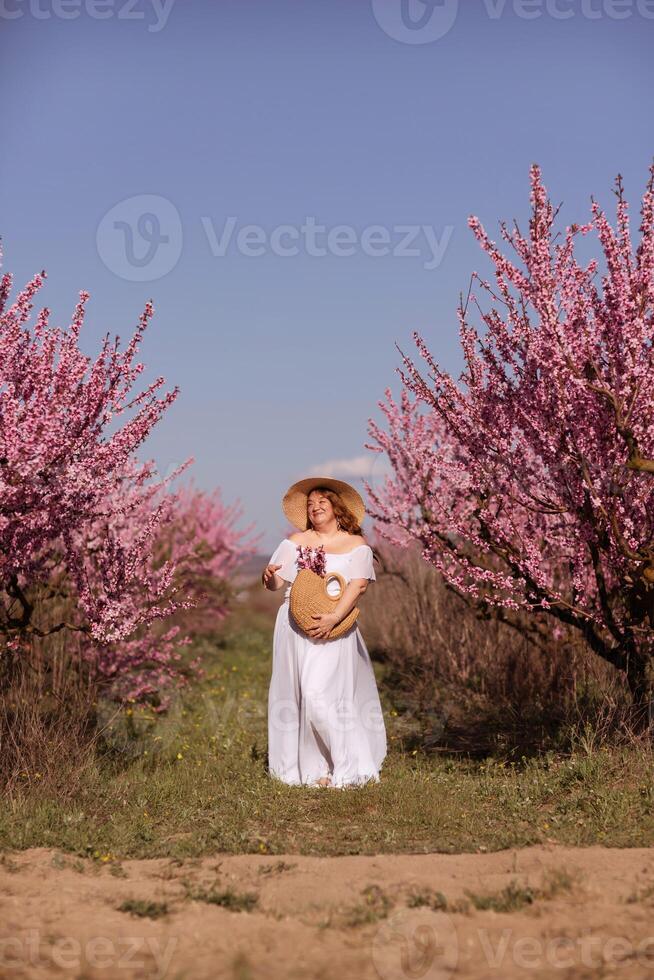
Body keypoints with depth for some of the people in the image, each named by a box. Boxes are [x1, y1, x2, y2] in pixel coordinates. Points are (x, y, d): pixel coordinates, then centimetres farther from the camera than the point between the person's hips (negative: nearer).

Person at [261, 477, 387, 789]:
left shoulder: (356, 544, 7)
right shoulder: (296, 541, 13)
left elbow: (358, 585, -6)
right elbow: (275, 583, 8)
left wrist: (334, 617, -20)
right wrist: (268, 576, -17)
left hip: (334, 629, -3)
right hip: (295, 627, 3)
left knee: (320, 693, -12)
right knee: (296, 694, 0)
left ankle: (344, 768, -2)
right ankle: (306, 766, 7)